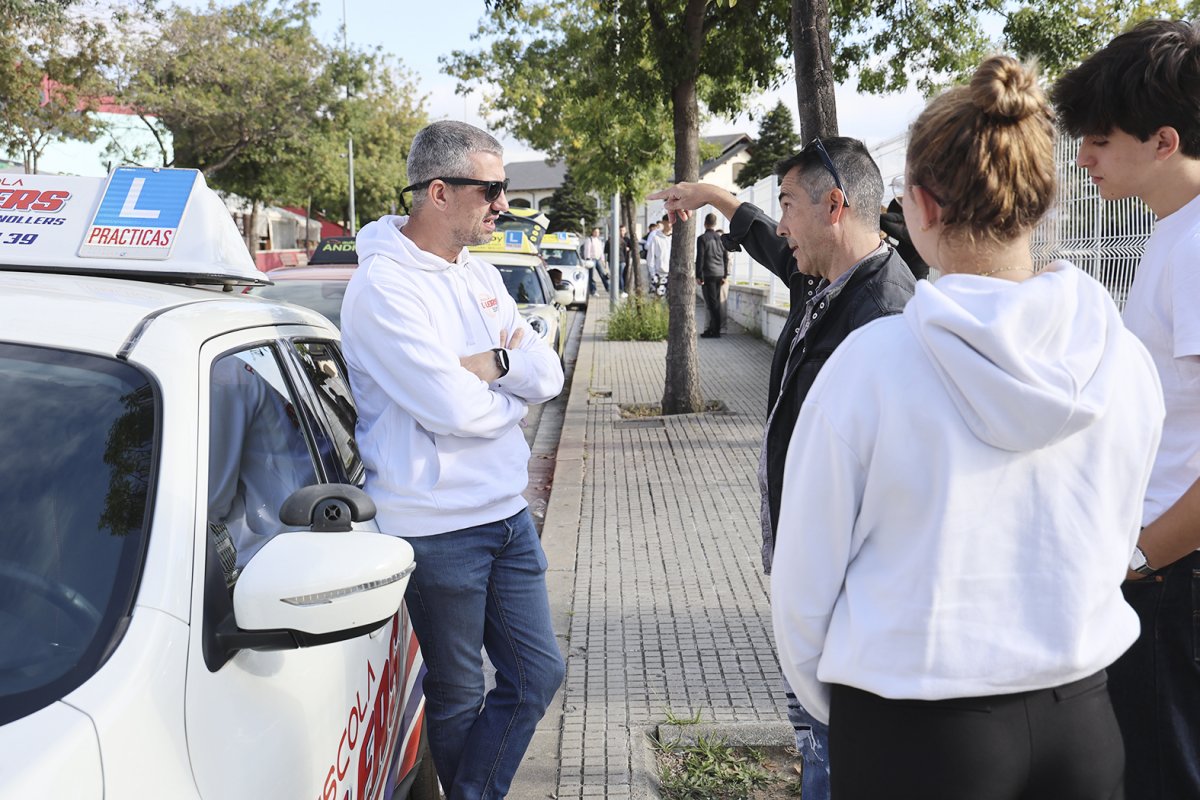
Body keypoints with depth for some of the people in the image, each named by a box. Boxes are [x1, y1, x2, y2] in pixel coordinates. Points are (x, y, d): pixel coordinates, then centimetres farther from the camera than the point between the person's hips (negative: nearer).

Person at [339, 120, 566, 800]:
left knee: (538, 675, 12)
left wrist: (487, 363, -14)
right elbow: (451, 407, -24)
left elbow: (548, 376, 3)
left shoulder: (480, 276, 10)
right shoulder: (382, 285, -15)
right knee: (458, 698, 10)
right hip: (439, 527, -8)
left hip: (508, 512, 8)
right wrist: (514, 394, -5)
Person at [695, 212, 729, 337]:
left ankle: (716, 331, -6)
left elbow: (700, 258, -11)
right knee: (715, 302, 12)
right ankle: (713, 328, 16)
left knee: (712, 303, -5)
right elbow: (726, 257, 12)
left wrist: (698, 275, -7)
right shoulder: (721, 238, 10)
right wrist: (725, 275, 17)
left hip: (708, 274, -6)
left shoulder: (702, 238, -8)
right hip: (719, 274, 6)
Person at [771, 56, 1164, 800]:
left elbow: (805, 585, -10)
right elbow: (1111, 554, 8)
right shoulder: (1126, 363, -7)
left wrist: (833, 710, 8)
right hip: (1083, 719, 4)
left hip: (914, 735, -4)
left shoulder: (872, 363, -19)